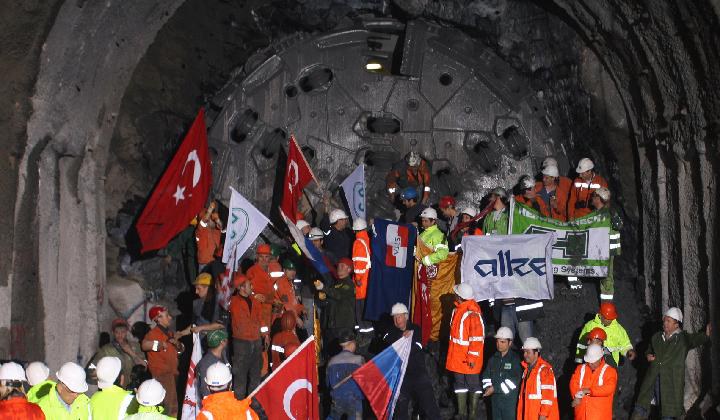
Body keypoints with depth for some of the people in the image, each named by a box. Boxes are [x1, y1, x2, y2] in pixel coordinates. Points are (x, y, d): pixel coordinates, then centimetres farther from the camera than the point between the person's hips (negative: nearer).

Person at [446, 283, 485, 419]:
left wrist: (472, 357, -21)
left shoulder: (472, 314, -22)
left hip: (469, 358, -9)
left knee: (473, 385, 4)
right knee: (460, 384, 15)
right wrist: (453, 354, 22)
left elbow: (477, 338, -23)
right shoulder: (457, 310, 6)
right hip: (457, 356, 9)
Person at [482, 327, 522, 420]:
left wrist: (495, 389, -18)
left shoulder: (515, 359, -10)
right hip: (495, 398, 6)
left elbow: (514, 380, -17)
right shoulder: (493, 358, 9)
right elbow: (486, 375, 12)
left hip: (510, 399, -6)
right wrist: (487, 387, -8)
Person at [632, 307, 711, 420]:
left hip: (672, 383, -4)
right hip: (652, 380, 4)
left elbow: (696, 339, -14)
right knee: (640, 410, 8)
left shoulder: (683, 338, -1)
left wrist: (706, 335, -30)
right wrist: (648, 355, 5)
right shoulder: (656, 337, 11)